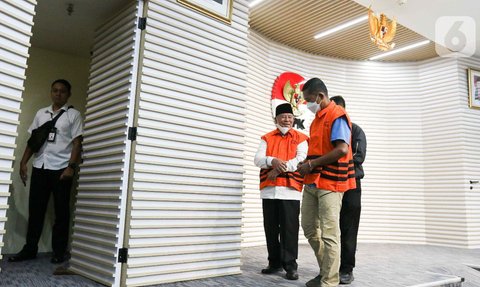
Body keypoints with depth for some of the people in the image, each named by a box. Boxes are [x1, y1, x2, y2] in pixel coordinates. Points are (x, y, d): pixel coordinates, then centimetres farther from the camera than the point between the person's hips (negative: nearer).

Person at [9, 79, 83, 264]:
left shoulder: (73, 114, 1)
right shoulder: (41, 113, 14)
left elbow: (77, 142, -4)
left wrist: (71, 166, -13)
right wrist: (23, 162, 7)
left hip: (61, 169, -4)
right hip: (40, 167, 4)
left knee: (61, 212, 3)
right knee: (35, 210, 7)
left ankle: (59, 251, 11)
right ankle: (30, 249, 18)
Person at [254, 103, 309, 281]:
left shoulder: (300, 138, 7)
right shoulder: (267, 138, 14)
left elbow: (301, 160, -8)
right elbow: (258, 159, 2)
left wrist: (281, 167, -18)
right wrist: (273, 161, -19)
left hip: (290, 189, -3)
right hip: (269, 189, 3)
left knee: (289, 229, -2)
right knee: (270, 228, 9)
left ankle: (290, 265, 7)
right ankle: (275, 263, 21)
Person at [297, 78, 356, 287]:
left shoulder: (337, 115, -11)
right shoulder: (317, 118, 17)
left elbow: (342, 150, -22)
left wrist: (311, 164, -15)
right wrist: (307, 164, 4)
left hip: (330, 183, -9)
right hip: (312, 182, 10)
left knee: (329, 235, -4)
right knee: (309, 228, 14)